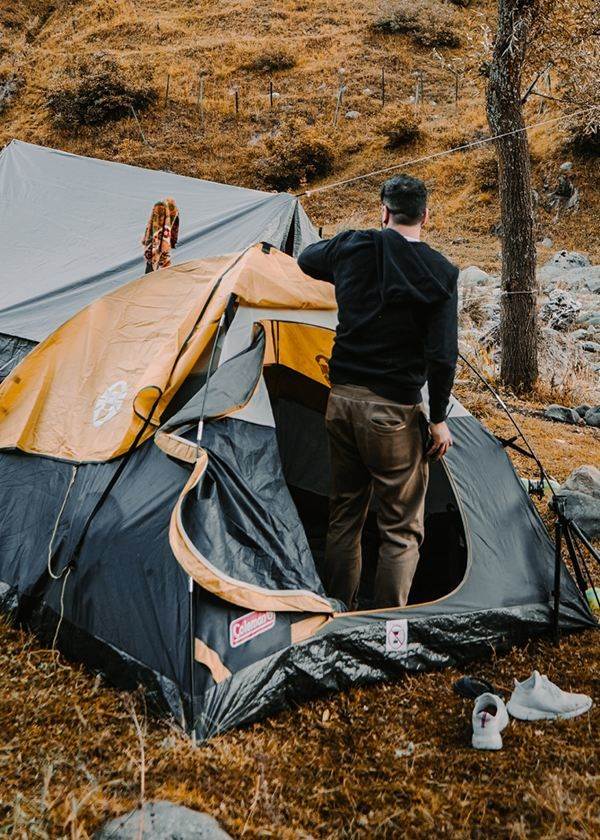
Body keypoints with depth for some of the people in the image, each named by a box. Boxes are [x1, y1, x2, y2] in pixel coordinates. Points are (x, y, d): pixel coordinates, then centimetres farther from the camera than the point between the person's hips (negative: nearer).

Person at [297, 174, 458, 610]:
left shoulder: (351, 249, 2)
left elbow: (307, 259, 25)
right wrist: (438, 419, -3)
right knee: (402, 530, 6)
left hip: (342, 400, 5)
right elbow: (442, 356, -13)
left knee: (344, 514, 18)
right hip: (393, 411, -5)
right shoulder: (440, 272, -9)